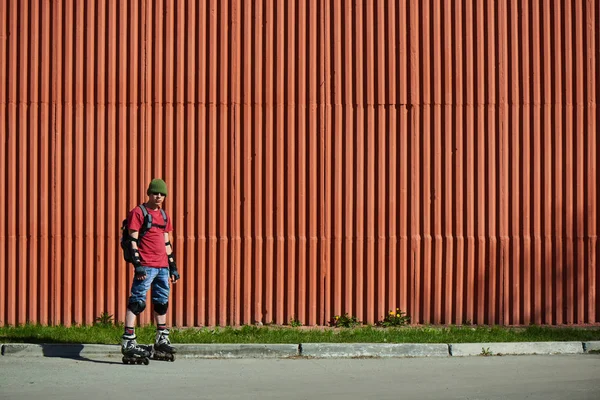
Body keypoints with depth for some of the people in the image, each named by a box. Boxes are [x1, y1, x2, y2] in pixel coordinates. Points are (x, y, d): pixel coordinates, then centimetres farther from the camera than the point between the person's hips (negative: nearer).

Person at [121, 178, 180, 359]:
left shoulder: (164, 215, 18)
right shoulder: (138, 212, -4)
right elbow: (133, 240, -9)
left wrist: (173, 266, 21)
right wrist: (137, 264, -16)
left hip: (162, 266, 8)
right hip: (146, 266, -8)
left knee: (162, 302, 14)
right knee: (137, 301, -11)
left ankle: (162, 339, 25)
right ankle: (128, 341, -14)